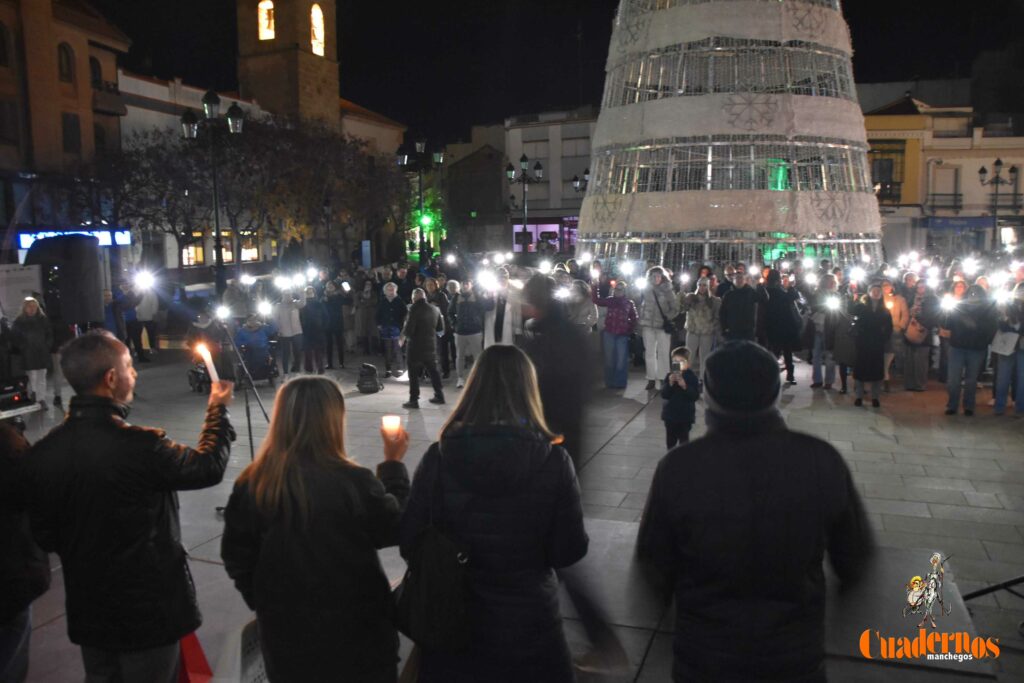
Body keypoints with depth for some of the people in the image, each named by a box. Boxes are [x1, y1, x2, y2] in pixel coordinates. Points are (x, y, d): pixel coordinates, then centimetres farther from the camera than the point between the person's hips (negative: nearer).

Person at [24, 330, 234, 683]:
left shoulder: (43, 452, -9)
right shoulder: (139, 445, -27)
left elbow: (44, 536, 2)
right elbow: (208, 466, -10)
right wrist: (218, 408, 4)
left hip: (87, 610, 5)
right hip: (148, 607, -5)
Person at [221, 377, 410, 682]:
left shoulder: (252, 485, -11)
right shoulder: (353, 483, -23)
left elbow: (236, 558, -1)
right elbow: (395, 529, -6)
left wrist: (265, 603, 14)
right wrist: (393, 464, 3)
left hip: (285, 632, 3)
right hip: (354, 629, -3)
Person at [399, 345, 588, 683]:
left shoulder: (439, 457, -15)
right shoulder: (553, 461, -16)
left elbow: (410, 545, -7)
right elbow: (570, 551, -8)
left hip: (453, 624, 0)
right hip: (530, 625, 0)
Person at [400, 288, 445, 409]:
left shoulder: (414, 308, -14)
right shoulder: (435, 309, 7)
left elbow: (409, 327, -19)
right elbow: (441, 328, 12)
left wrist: (402, 338, -1)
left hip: (415, 345, -6)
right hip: (431, 345, 6)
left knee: (414, 373, 0)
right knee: (433, 371, 17)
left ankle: (413, 400, 0)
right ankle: (439, 396, 21)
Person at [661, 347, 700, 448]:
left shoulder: (692, 376, -10)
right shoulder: (670, 376, -1)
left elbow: (695, 396, -15)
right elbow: (664, 394, -7)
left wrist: (684, 386, -27)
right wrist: (670, 384, -22)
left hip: (685, 415, -4)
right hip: (670, 414, 4)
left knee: (684, 440, 2)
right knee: (670, 441, 15)